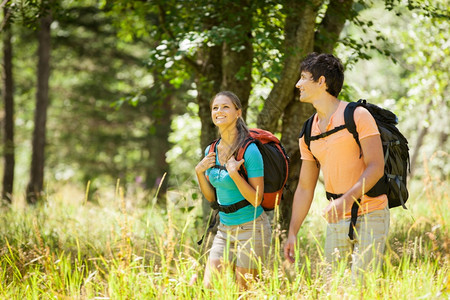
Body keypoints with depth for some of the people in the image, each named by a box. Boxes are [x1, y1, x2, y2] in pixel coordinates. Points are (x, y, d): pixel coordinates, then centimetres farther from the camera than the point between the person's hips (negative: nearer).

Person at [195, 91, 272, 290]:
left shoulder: (250, 150, -15)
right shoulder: (211, 151, 5)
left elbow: (256, 199, -16)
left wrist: (234, 173, -25)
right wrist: (199, 172, -3)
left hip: (251, 228, -6)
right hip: (225, 229, 6)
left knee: (243, 291, 0)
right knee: (209, 287, 0)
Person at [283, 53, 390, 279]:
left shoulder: (357, 116, -7)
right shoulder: (308, 133, 12)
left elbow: (376, 167, -15)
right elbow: (305, 187, 16)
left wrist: (347, 199, -28)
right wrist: (292, 233, 10)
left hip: (369, 215, -6)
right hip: (336, 221, 6)